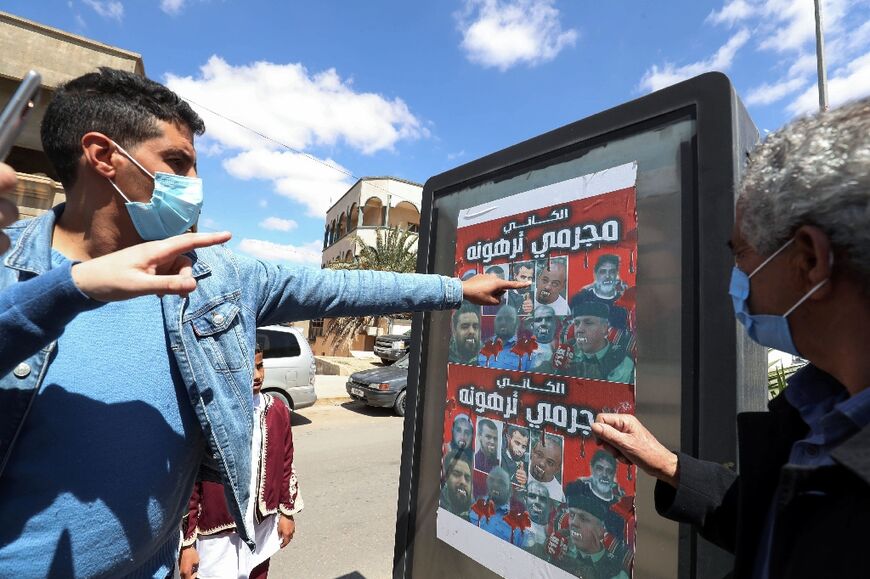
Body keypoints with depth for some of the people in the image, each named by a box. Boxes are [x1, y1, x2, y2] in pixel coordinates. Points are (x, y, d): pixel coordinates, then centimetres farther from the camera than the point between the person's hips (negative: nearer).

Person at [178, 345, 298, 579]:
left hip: (263, 525, 4)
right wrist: (187, 543, -8)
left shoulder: (276, 410, -5)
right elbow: (187, 483, -12)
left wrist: (287, 512, 9)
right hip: (218, 532, -4)